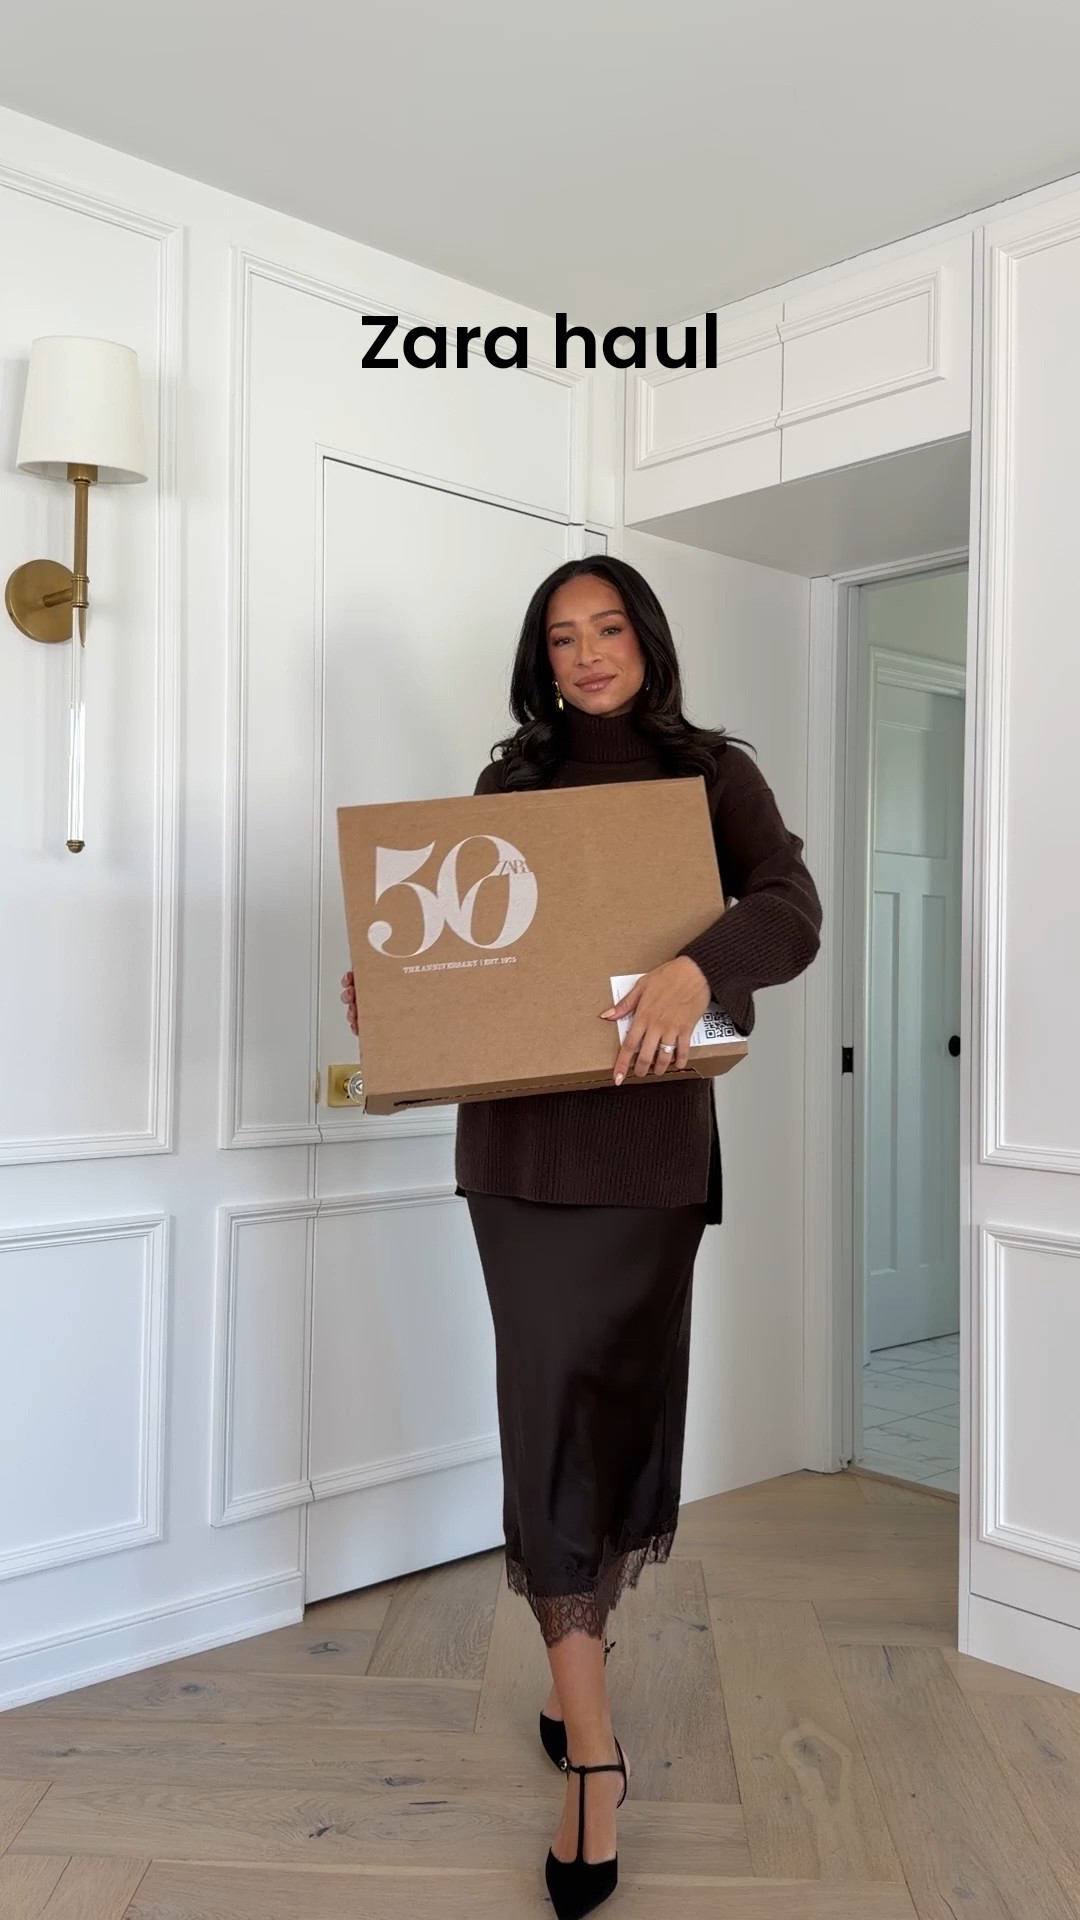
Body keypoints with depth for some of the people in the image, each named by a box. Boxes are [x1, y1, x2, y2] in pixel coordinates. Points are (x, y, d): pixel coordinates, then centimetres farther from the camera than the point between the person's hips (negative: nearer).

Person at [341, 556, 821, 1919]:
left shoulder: (713, 775, 5)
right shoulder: (510, 784, 13)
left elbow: (792, 912, -11)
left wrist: (696, 965, -31)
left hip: (650, 1134, -1)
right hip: (520, 1131, 1)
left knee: (623, 1399, 8)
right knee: (553, 1404, -1)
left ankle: (573, 1668, 31)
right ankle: (593, 1750, 8)